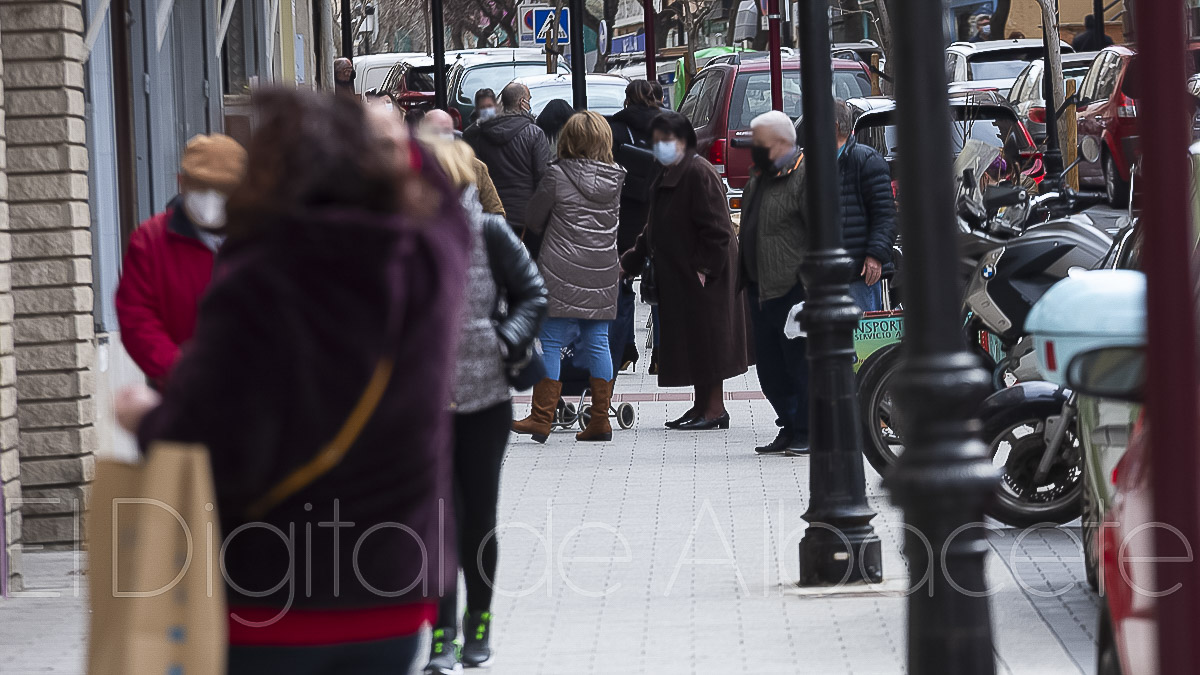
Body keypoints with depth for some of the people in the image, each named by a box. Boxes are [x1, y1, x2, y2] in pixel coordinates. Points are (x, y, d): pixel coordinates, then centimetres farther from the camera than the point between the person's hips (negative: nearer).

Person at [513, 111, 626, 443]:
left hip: (562, 273, -5)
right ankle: (600, 420, 10)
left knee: (552, 343, 0)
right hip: (602, 274, 5)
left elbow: (535, 219, 3)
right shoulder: (614, 180, 3)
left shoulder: (558, 175, -9)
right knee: (597, 343, 9)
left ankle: (541, 418, -1)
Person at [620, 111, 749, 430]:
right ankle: (702, 406, 18)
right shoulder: (667, 176, 16)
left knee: (705, 338, -6)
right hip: (678, 276, 10)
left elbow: (715, 228, -20)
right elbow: (654, 230, 23)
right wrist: (629, 261, 18)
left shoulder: (698, 173, -16)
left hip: (701, 275, -10)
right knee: (692, 342, 12)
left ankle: (715, 409, -1)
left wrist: (704, 268, -22)